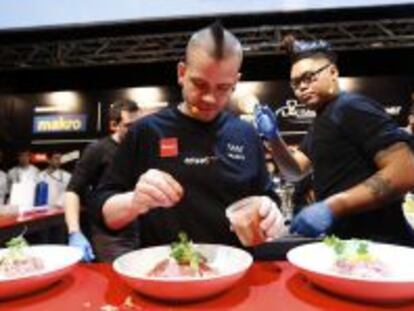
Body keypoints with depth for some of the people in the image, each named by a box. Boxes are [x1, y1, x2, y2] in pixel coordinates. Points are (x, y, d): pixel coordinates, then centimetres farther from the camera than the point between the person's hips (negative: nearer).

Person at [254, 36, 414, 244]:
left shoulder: (352, 107, -14)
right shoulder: (322, 121, 13)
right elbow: (295, 171, 11)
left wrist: (332, 207, -28)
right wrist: (273, 137, -5)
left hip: (373, 244, -8)